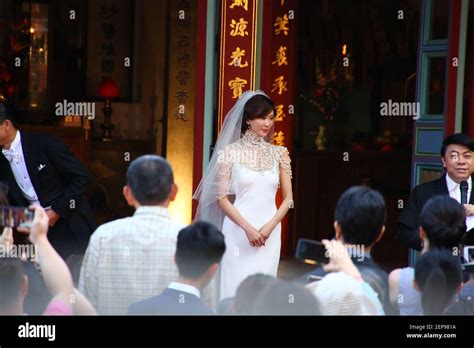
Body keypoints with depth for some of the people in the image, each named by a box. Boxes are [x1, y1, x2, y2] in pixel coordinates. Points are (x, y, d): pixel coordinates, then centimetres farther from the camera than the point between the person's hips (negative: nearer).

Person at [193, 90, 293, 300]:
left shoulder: (279, 153, 6)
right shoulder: (231, 152, -2)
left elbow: (288, 198, 8)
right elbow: (221, 197, -5)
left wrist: (269, 227, -6)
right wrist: (247, 228, -13)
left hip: (270, 233, 3)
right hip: (238, 231, -3)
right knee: (236, 286, -2)